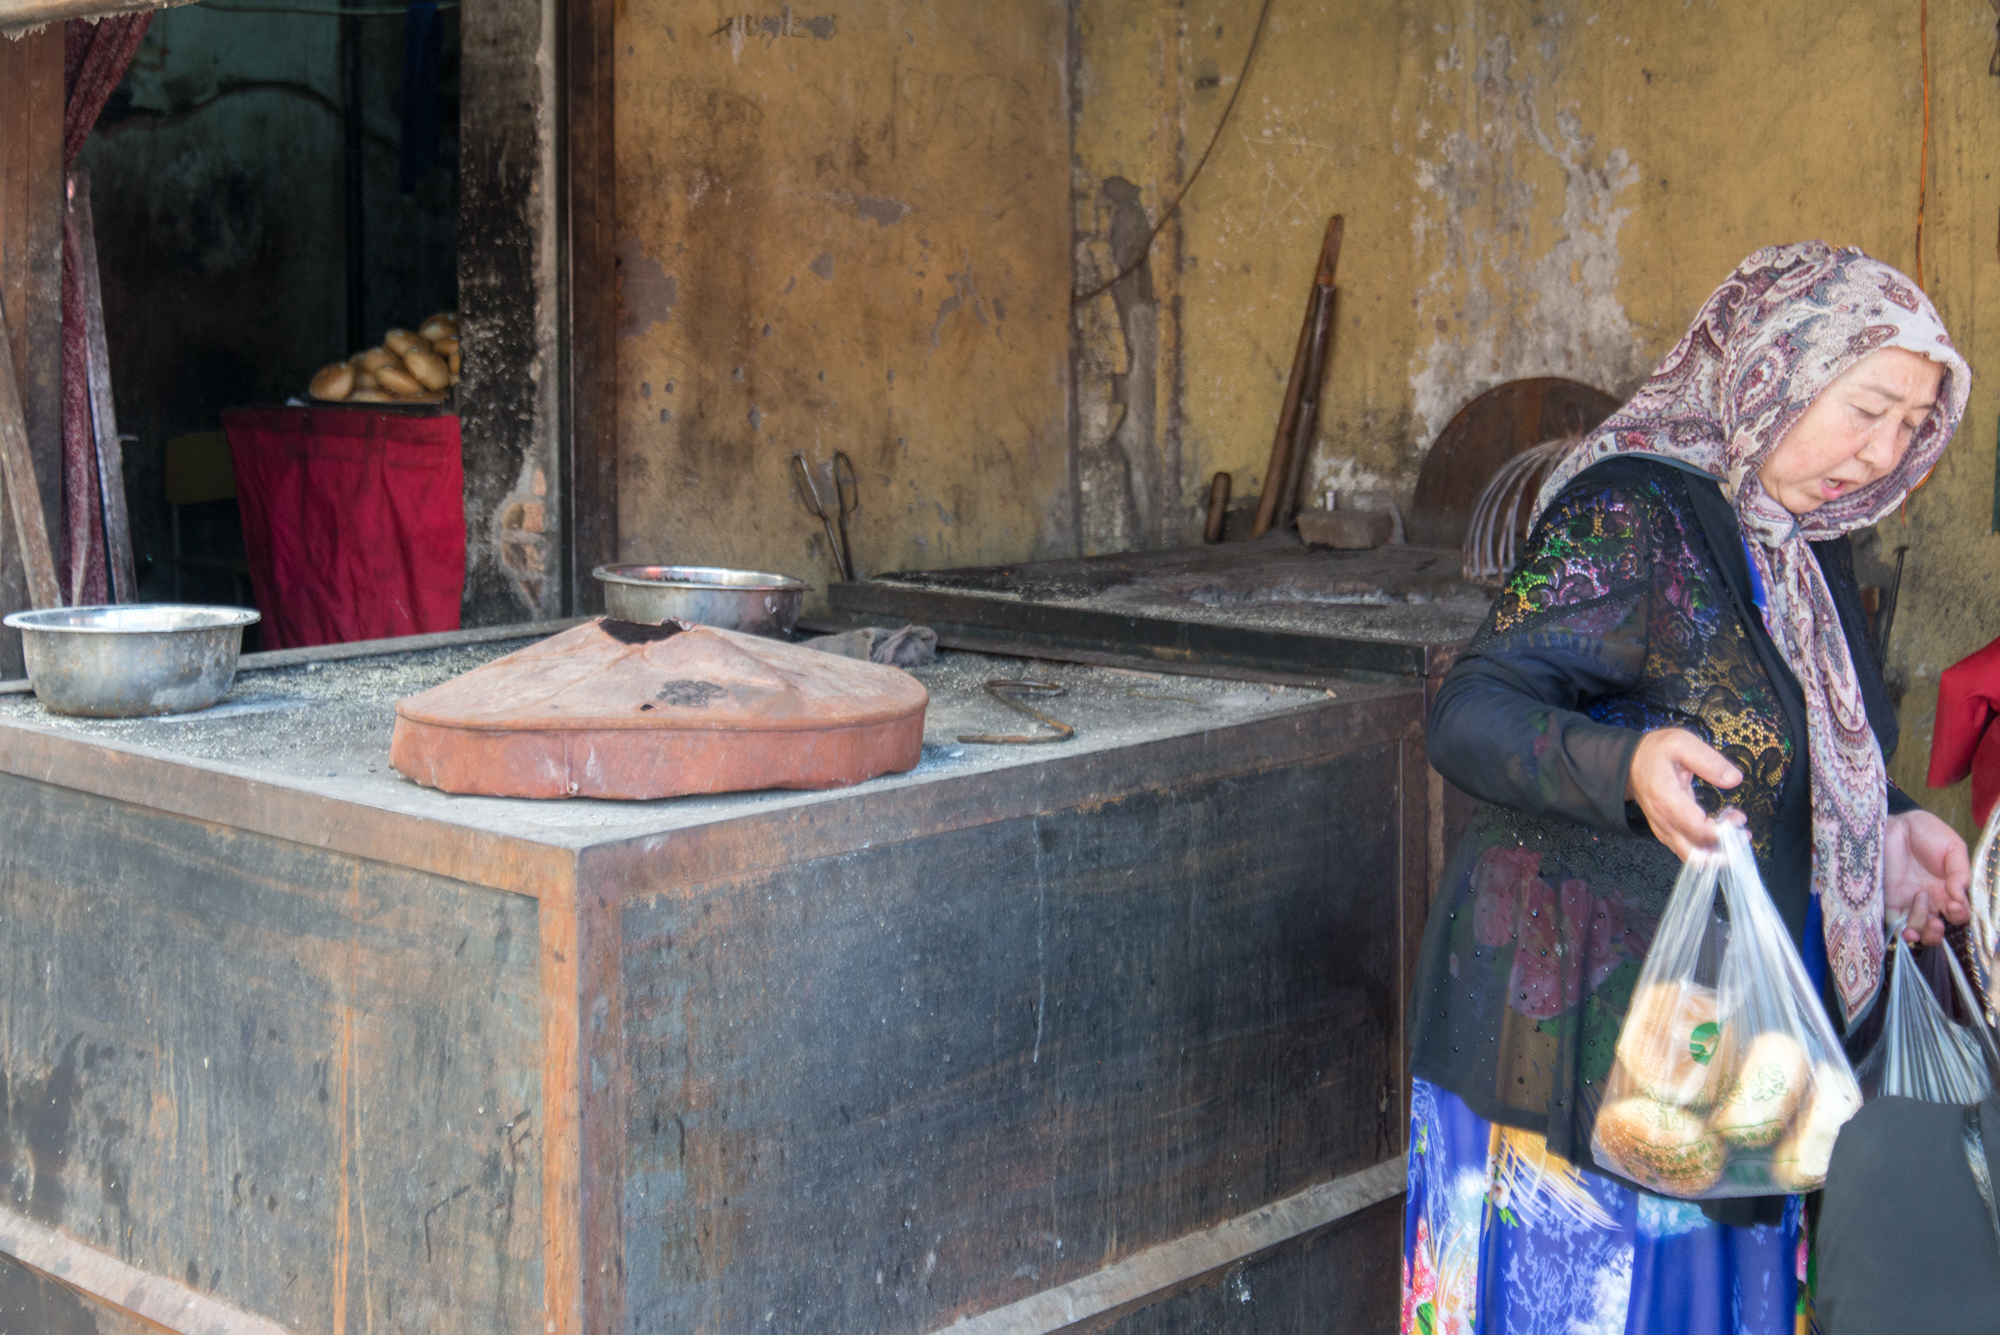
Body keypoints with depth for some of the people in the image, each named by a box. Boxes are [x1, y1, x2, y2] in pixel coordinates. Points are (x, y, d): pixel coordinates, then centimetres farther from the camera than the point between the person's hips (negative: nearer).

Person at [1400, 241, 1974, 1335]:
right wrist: (1626, 767, -42)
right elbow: (1467, 714, -25)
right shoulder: (1632, 514, -18)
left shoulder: (1799, 540, 9)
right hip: (1585, 1016, -8)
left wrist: (1882, 827, 6)